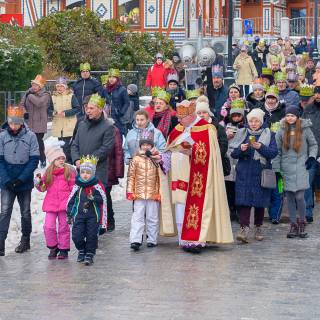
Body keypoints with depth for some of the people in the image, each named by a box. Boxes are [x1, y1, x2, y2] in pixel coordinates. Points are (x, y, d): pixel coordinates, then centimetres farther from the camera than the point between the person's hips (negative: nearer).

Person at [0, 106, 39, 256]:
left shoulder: (30, 136, -7)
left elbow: (34, 160, -8)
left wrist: (21, 179, -15)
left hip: (25, 182, 0)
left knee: (25, 212, 12)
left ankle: (25, 240, 27)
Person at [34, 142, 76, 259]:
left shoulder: (69, 171, -1)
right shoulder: (48, 172, 7)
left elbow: (74, 187, 1)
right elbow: (43, 188, 16)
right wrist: (38, 184, -4)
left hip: (64, 204, -2)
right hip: (51, 204, 2)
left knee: (63, 227, 5)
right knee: (48, 227, -4)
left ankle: (63, 249, 16)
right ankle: (53, 247, 14)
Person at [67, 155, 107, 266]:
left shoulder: (97, 186, -4)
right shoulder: (77, 186, 3)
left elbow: (102, 199, -10)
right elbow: (71, 201, 8)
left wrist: (93, 198, -28)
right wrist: (69, 214, 7)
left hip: (93, 216, -2)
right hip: (79, 215, 2)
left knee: (92, 235, 0)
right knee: (76, 236, -3)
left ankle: (89, 254, 13)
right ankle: (81, 251, 23)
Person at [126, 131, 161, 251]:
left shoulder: (156, 160, 4)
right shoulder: (136, 159, 2)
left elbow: (159, 178, 5)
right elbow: (131, 176, 3)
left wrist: (158, 192, 1)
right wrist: (130, 191, -2)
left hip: (153, 195, 1)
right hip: (139, 194, -1)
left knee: (152, 218, 8)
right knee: (137, 217, -4)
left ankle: (152, 240, 17)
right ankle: (135, 240, -7)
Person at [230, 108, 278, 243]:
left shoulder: (268, 135, 5)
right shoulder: (241, 133, 9)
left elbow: (274, 152, -6)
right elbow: (233, 154, 7)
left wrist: (260, 147, -20)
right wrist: (240, 149, -13)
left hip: (261, 173, 0)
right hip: (244, 173, 1)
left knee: (260, 201, 5)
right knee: (243, 200, -11)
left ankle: (258, 228, 19)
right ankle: (244, 228, -17)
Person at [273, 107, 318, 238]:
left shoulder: (305, 129, 3)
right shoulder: (281, 131, 6)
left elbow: (313, 144, 13)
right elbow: (277, 151, 7)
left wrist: (312, 157, -4)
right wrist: (276, 169, 2)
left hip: (301, 167, -2)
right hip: (286, 168, 2)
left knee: (299, 196, -11)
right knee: (290, 198, 3)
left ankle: (302, 223, 6)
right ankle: (294, 225, 12)